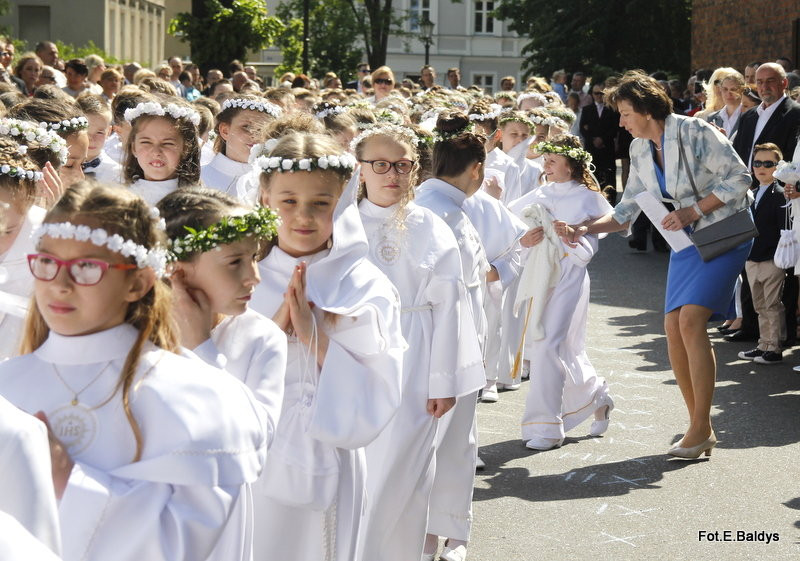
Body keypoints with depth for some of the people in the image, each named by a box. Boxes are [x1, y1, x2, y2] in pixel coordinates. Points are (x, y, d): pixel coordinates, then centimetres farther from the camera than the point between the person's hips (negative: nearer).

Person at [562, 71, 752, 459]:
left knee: (691, 319, -20)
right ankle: (700, 427, 9)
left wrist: (693, 211, -20)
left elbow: (739, 177, -15)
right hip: (686, 240, 7)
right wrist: (583, 230, -3)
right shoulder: (640, 150, 6)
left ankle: (701, 429, -14)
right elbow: (626, 212, 10)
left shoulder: (694, 133, -16)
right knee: (673, 328, -3)